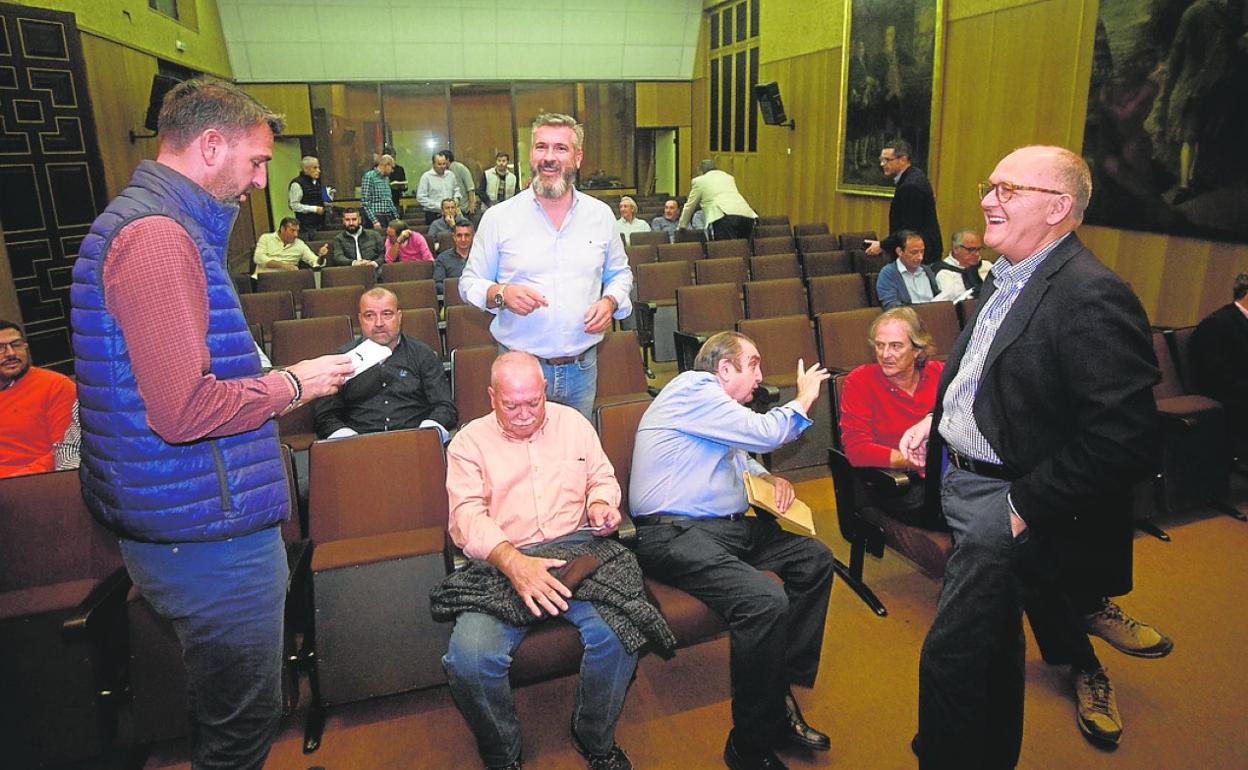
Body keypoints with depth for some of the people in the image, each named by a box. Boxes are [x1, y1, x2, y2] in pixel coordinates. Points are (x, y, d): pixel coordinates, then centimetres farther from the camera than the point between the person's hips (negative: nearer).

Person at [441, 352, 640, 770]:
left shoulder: (573, 422, 18)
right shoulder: (469, 442, 8)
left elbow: (603, 477, 24)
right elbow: (467, 516, -4)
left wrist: (600, 504, -3)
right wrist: (513, 562, -22)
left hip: (576, 547, 2)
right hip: (500, 563, -1)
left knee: (619, 630, -28)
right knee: (469, 660, -27)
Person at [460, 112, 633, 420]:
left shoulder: (601, 214, 6)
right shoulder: (498, 217, -1)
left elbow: (620, 274, 17)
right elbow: (469, 283, 3)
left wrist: (610, 301, -4)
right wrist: (501, 294, -18)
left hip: (582, 368, 2)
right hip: (519, 368, -2)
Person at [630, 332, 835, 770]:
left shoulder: (716, 403, 23)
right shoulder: (693, 389, -9)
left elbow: (742, 457, 34)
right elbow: (764, 433, -14)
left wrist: (771, 478, 12)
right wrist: (803, 400, 4)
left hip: (729, 526, 11)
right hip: (676, 534, -11)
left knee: (814, 559, 3)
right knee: (766, 601, -30)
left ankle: (781, 695, 3)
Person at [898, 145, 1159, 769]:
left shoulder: (1093, 297, -23)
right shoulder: (1004, 278, 7)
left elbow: (1124, 438, -28)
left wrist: (1028, 507, -23)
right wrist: (935, 420, 9)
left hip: (1006, 504, -9)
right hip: (966, 482, 9)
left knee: (950, 659, 0)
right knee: (992, 645, 26)